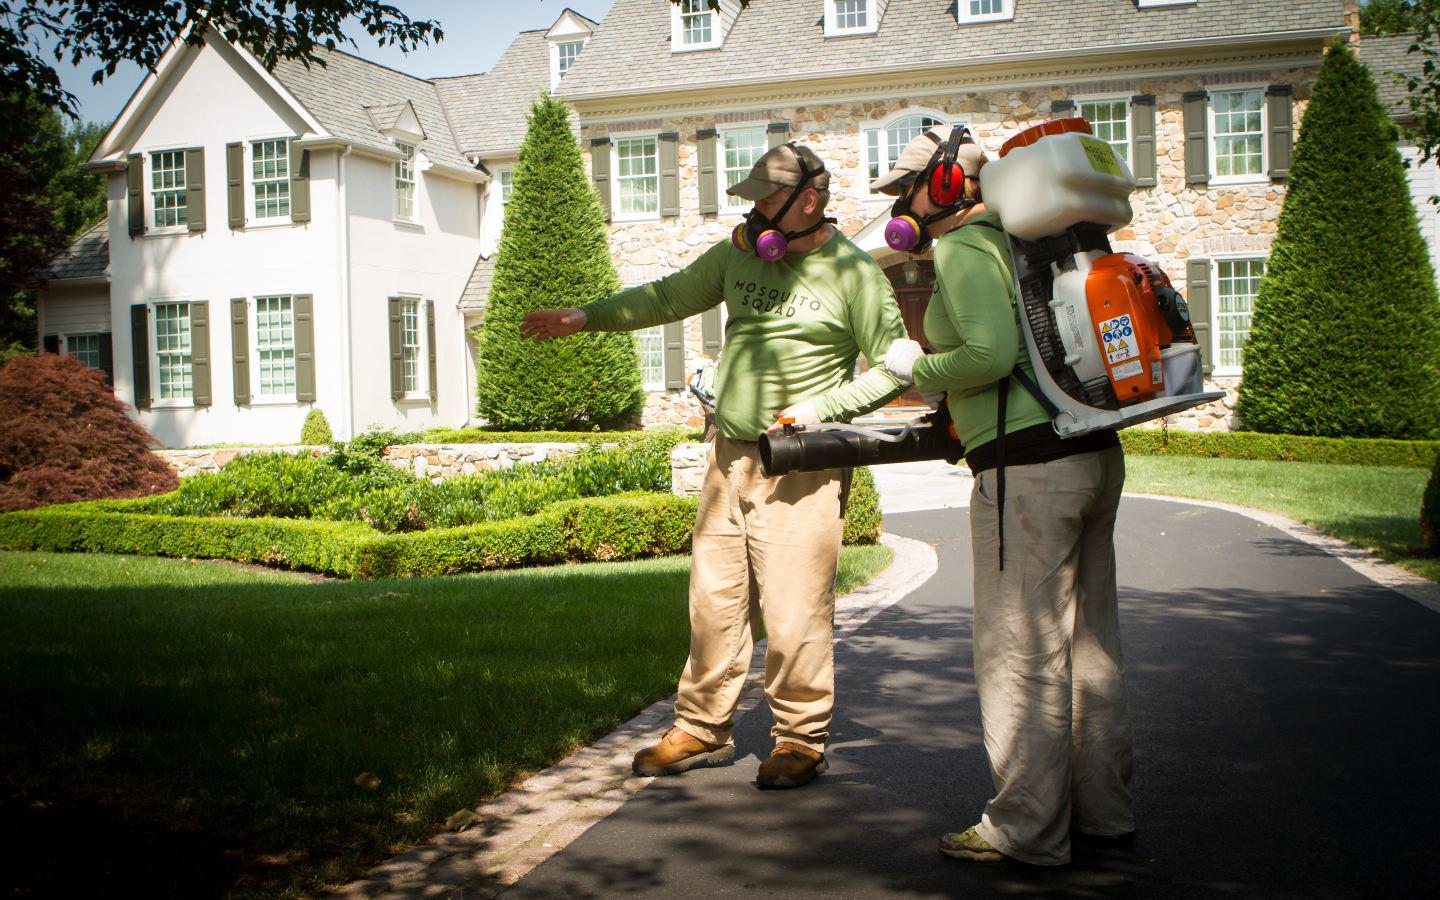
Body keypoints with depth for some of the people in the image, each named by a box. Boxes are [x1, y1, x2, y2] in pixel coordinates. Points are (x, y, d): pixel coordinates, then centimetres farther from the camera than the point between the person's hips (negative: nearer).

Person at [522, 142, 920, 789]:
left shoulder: (853, 274, -6)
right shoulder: (740, 252, 11)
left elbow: (895, 367, -4)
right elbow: (669, 297, 20)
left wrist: (819, 407, -13)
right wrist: (587, 316, 15)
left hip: (799, 465, -5)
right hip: (728, 456, 6)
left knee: (794, 612, -4)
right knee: (713, 600, 9)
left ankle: (801, 742, 12)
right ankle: (702, 730, 22)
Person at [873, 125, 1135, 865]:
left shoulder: (961, 249, -8)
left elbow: (992, 351, -23)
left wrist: (917, 372, -5)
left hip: (1028, 468, -10)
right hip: (1096, 452, 10)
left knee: (1019, 651, -1)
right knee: (1086, 642, 16)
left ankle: (1027, 829, 7)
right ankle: (1102, 809, 27)